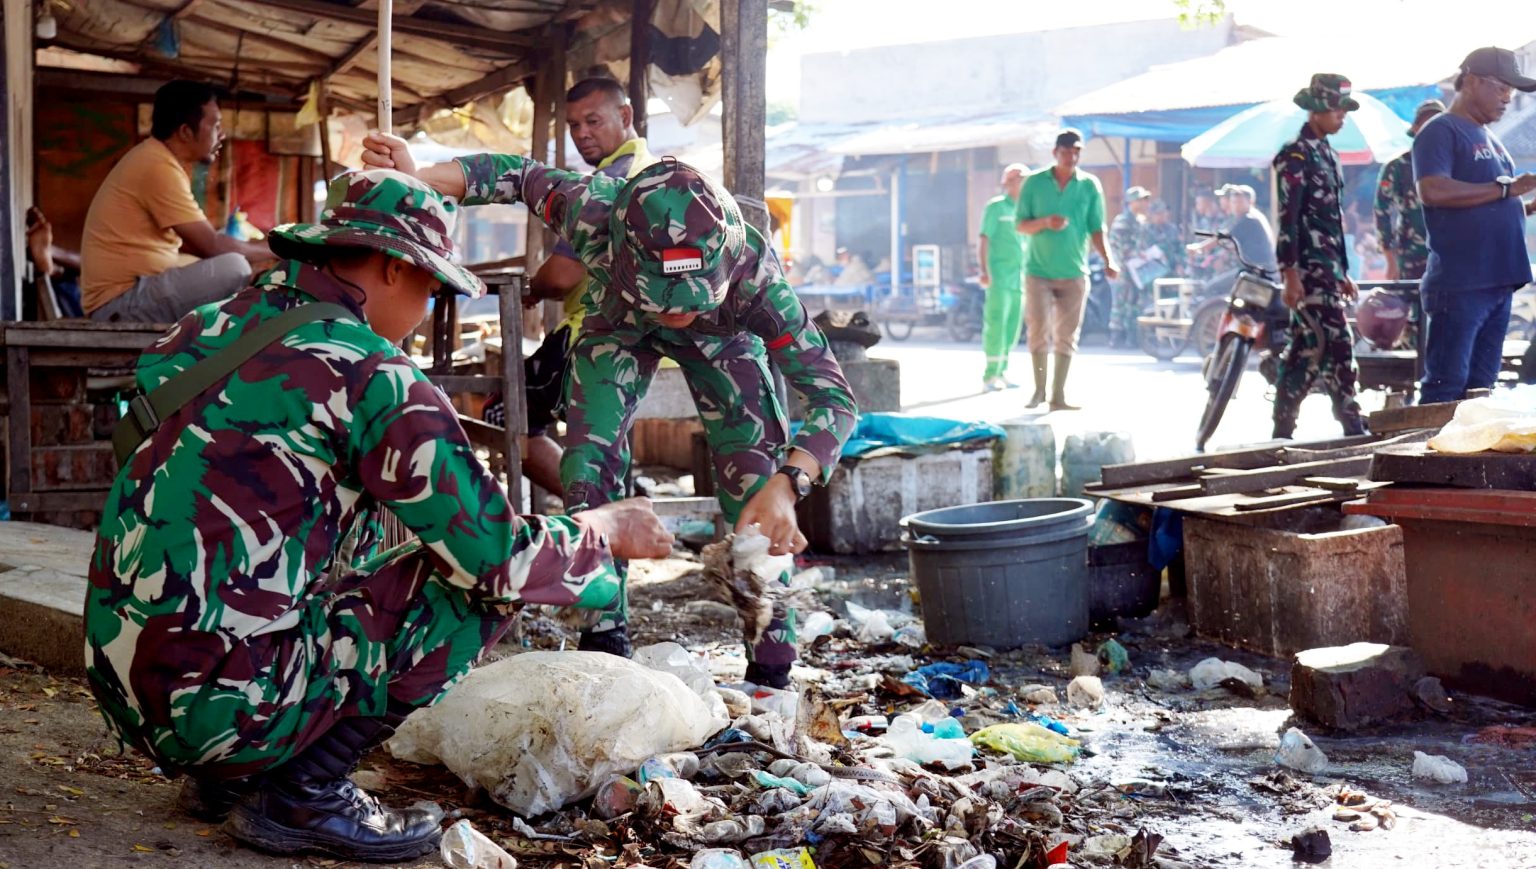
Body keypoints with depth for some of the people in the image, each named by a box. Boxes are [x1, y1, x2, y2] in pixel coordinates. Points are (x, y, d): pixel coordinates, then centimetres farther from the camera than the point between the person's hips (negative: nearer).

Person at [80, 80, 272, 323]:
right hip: (123, 301, -10)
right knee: (235, 270, -24)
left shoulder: (156, 157, 14)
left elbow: (188, 241, 17)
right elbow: (212, 246, -17)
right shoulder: (158, 166, -17)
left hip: (136, 289, 10)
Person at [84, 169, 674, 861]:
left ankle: (228, 776, 18)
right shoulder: (375, 376, -12)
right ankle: (302, 792, 1)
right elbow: (503, 562, -12)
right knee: (485, 588, 2)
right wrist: (608, 529, 7)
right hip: (219, 706, -8)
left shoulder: (222, 325, 7)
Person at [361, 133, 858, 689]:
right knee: (589, 461, -13)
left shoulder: (753, 270, -44)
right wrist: (416, 179, -37)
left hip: (721, 336, -1)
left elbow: (834, 397, -42)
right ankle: (605, 643, 2)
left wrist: (784, 487, -59)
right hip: (619, 326, 1)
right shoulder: (593, 212, -43)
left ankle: (771, 671, -1)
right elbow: (515, 174, -22)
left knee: (756, 484, -12)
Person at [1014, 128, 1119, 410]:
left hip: (1074, 273, 1)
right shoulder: (1034, 182, 0)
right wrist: (1045, 222, -19)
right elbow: (1021, 225, 2)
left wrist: (1108, 261, -11)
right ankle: (1039, 389, 11)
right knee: (1039, 330, -6)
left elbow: (1096, 228, 4)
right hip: (1039, 271, -1)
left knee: (1067, 336, 3)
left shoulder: (1090, 185, 2)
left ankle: (1058, 395, 11)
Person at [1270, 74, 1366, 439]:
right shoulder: (1295, 155, -8)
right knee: (1337, 344, -11)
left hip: (1329, 266, 9)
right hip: (1309, 268, -9)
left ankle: (1282, 429, 12)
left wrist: (1343, 271, 22)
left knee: (1304, 348, 8)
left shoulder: (1327, 154, 19)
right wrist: (1290, 273, -22)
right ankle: (1354, 428, -7)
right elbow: (1286, 218, -15)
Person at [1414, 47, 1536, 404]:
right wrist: (1504, 188, -18)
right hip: (1459, 285, -9)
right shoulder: (1441, 131, -6)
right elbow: (1433, 190, -23)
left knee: (1480, 386, 11)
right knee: (1446, 387, -7)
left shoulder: (1489, 138, 21)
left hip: (1498, 282, 9)